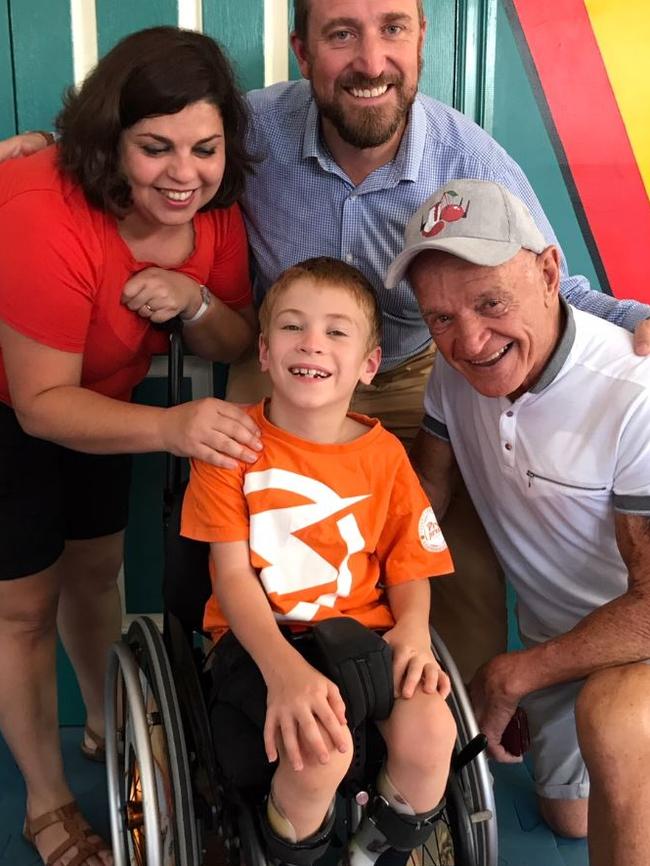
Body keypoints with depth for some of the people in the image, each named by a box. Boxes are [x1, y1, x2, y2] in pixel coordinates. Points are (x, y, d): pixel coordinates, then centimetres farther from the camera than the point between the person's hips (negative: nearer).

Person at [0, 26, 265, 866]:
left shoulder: (213, 210, -13)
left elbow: (233, 347, -6)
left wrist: (194, 300, -29)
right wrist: (170, 429, -47)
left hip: (90, 398, 6)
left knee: (95, 568, 18)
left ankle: (107, 727, 43)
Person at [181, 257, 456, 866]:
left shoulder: (385, 454, 4)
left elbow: (409, 566, 7)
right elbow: (232, 574, -9)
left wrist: (413, 628, -17)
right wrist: (282, 668, -25)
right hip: (261, 637, -2)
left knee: (430, 735, -24)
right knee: (321, 749, -30)